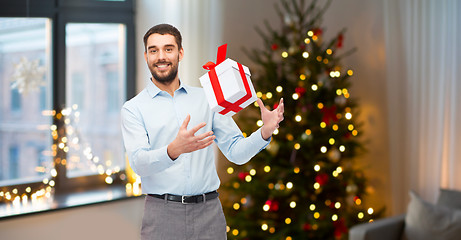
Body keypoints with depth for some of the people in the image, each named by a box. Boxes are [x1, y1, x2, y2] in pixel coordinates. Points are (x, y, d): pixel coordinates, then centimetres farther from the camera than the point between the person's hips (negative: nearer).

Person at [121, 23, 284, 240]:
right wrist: (175, 149, -32)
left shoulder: (206, 99, 11)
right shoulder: (133, 108, 2)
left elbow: (236, 151, 8)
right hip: (162, 212, -2)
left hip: (209, 212, 2)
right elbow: (139, 162, -13)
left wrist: (265, 131, -10)